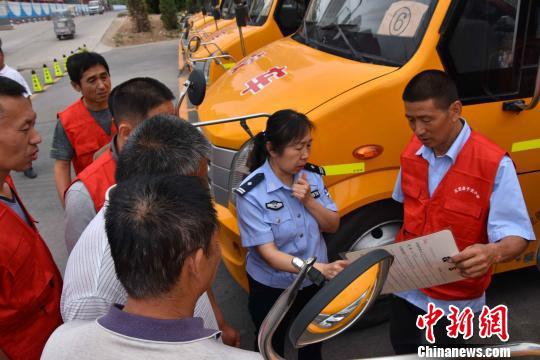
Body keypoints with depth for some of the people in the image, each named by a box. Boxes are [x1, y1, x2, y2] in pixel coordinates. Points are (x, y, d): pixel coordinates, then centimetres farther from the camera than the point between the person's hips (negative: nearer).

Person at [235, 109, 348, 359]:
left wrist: (308, 200, -23)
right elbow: (267, 253, -27)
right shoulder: (251, 193, -26)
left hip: (314, 283, 5)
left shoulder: (312, 176, -9)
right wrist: (320, 268, -39)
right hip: (271, 289, -4)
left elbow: (333, 226, -4)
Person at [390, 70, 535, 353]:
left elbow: (517, 235, -23)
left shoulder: (494, 164, -24)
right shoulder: (412, 152, -5)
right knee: (402, 345, 25)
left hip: (454, 293, -5)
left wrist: (493, 253, -44)